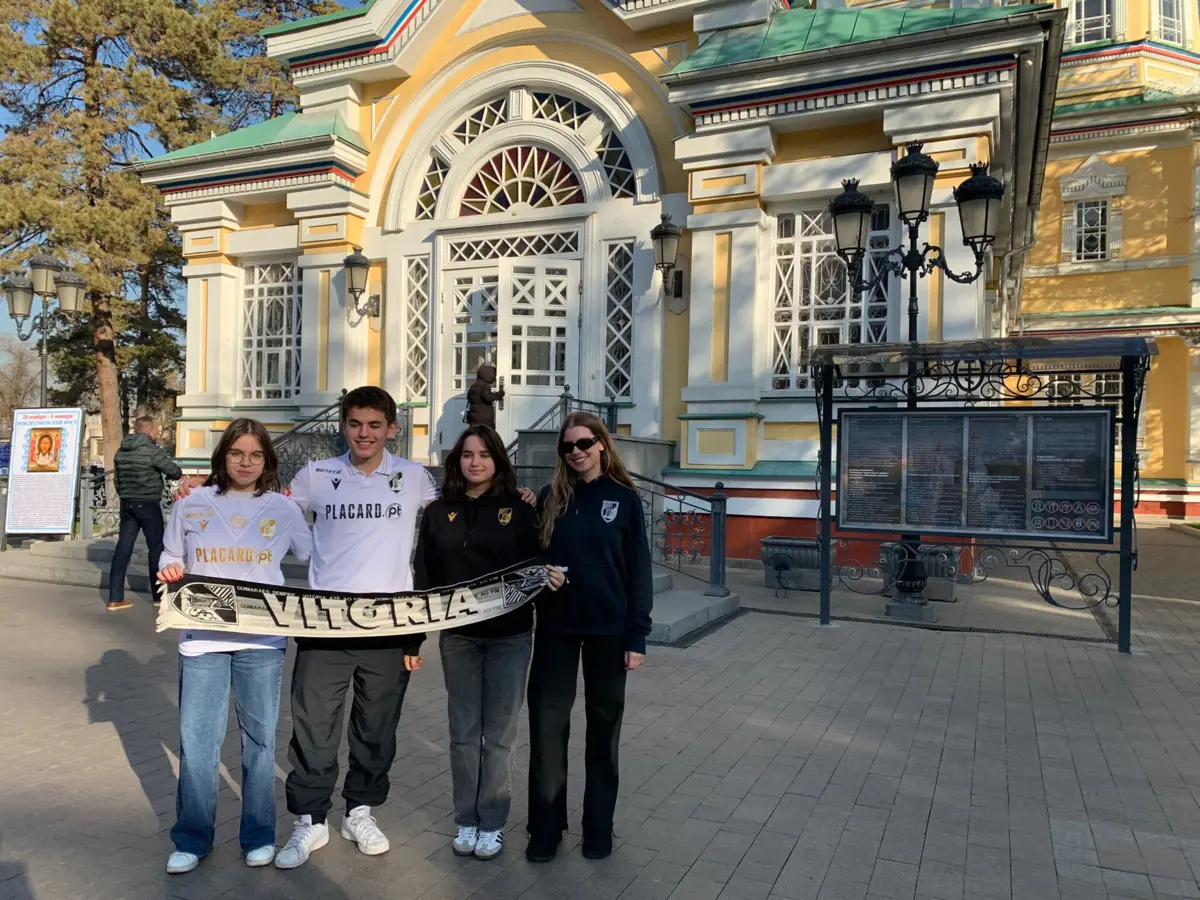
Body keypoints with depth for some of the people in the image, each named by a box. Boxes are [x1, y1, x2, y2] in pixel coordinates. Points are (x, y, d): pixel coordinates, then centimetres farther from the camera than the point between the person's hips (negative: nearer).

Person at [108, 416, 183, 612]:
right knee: (156, 548, 5)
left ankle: (115, 598, 4)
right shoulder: (152, 450, -13)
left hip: (126, 503, 6)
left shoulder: (121, 451, 8)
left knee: (123, 548, 5)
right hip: (148, 504, -6)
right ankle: (159, 595, 12)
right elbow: (175, 472, -7)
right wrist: (181, 474, 16)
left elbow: (118, 479, 12)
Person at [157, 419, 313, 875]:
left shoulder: (284, 509, 3)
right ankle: (192, 838, 21)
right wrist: (169, 573, -7)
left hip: (262, 639, 0)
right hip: (202, 636, 1)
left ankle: (259, 836, 24)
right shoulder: (192, 504, 5)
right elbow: (171, 562, 11)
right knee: (197, 739, 3)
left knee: (259, 737, 8)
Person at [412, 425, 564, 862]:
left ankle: (492, 823, 21)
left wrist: (550, 577, -22)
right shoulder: (438, 512, 3)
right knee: (464, 731, 11)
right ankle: (466, 820, 26)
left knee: (499, 733, 7)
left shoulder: (519, 510, -2)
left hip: (510, 636, -1)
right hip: (457, 636, 2)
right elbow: (424, 574, 3)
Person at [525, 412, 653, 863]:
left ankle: (598, 827, 25)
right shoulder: (551, 497, 3)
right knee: (547, 724, 4)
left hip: (608, 629, -1)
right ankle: (545, 827, 19)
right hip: (555, 626, 2)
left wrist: (637, 635, -7)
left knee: (603, 725, 11)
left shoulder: (624, 498, -3)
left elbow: (639, 570, -3)